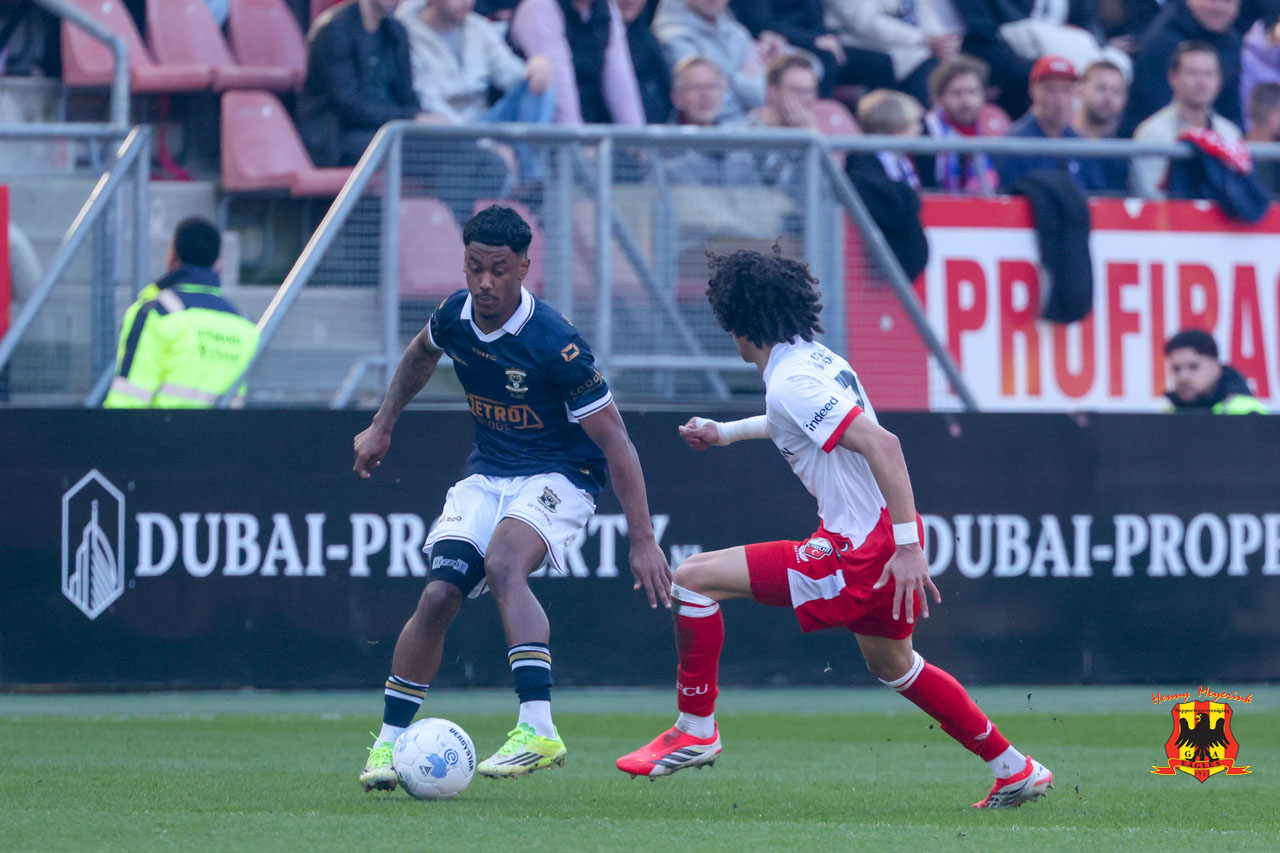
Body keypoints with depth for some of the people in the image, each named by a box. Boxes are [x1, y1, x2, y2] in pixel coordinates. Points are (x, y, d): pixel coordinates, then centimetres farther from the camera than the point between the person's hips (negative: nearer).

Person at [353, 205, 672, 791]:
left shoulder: (554, 345, -24)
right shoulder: (455, 315, -6)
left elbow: (615, 443, -20)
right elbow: (421, 355, 22)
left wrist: (643, 541, -23)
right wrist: (382, 427, 21)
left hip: (558, 478, -6)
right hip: (487, 474, 6)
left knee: (503, 565, -34)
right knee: (438, 596, -11)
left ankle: (538, 729, -41)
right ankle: (389, 742, 2)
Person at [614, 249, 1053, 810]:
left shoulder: (790, 382, -19)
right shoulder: (817, 358, 10)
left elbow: (882, 444, -28)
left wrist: (908, 547, -30)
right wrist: (727, 432, 42)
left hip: (858, 553, -10)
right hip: (885, 535, 10)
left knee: (693, 578, -8)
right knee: (892, 666, 30)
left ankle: (696, 729, 1)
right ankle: (1016, 773, 35)